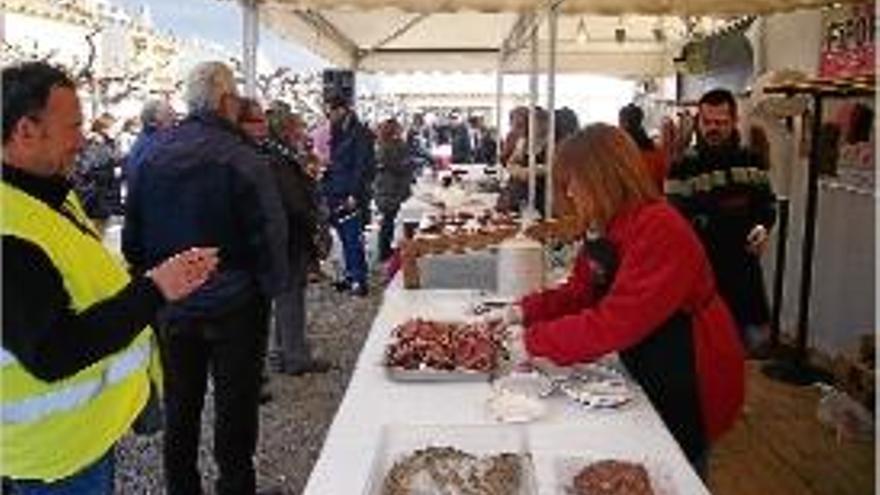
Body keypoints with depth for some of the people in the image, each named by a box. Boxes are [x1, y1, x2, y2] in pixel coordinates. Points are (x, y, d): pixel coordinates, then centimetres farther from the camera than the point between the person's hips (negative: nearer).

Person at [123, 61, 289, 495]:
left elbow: (133, 235, 6)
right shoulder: (243, 160, -18)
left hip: (171, 302, 5)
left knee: (180, 406, 18)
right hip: (232, 304, -5)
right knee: (235, 406, 10)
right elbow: (270, 233, -17)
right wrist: (273, 287, -2)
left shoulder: (152, 155, -1)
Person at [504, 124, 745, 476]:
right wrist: (528, 310, -5)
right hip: (649, 377, 9)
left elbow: (617, 321, -32)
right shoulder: (606, 229, 3)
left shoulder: (659, 232, -28)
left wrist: (537, 341, -26)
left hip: (690, 386, -8)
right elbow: (581, 292, 10)